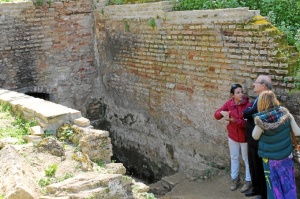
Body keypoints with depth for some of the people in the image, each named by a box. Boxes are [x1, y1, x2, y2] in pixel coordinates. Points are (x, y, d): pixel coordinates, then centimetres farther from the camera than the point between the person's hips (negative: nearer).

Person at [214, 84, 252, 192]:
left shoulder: (248, 105, -21)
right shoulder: (229, 103, -9)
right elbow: (216, 114, -5)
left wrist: (234, 120, -38)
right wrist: (222, 112, -28)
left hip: (245, 136, -4)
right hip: (232, 135, 4)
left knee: (246, 159, 13)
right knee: (234, 157, 20)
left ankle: (248, 181, 30)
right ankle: (235, 179, 38)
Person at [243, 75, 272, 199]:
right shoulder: (259, 99, 8)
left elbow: (246, 113, -25)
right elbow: (248, 114, 7)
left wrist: (247, 110, -5)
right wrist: (248, 112, -12)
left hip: (259, 141, -9)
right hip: (252, 139, 9)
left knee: (260, 168, 8)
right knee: (253, 166, 22)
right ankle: (256, 188, 40)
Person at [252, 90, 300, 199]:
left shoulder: (261, 119, -21)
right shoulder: (285, 113, -11)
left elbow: (255, 137, -5)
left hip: (270, 157, -3)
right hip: (286, 155, 3)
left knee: (274, 185, 14)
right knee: (288, 183, 17)